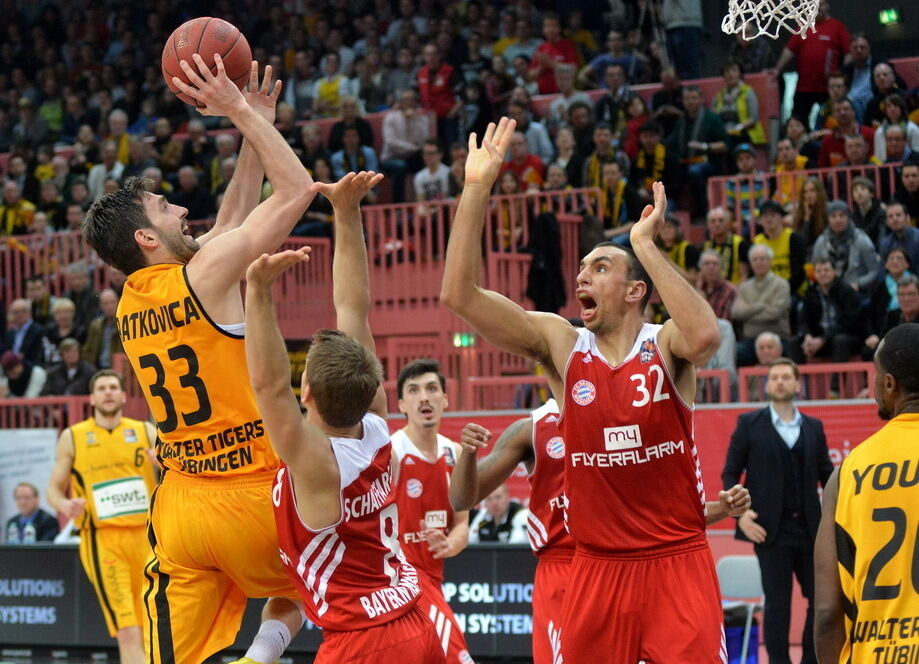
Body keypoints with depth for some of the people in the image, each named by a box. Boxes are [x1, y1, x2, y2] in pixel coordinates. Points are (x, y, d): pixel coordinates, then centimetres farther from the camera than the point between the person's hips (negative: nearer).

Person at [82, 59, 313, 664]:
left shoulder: (130, 303, 11)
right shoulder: (206, 272, -11)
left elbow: (230, 224, 23)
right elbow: (298, 188, -6)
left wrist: (255, 125, 22)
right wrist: (241, 112, 2)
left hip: (179, 509, 5)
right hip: (251, 498, -5)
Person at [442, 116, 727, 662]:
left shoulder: (666, 347, -4)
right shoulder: (562, 344, 3)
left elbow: (706, 336, -30)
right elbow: (460, 295, -5)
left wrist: (646, 246, -23)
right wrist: (477, 190, -12)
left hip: (677, 562, -3)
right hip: (597, 569, 3)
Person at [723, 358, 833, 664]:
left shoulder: (813, 427, 12)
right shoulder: (750, 424, 4)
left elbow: (826, 475, 12)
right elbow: (730, 473, 4)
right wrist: (740, 513, -9)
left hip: (810, 529, 3)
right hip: (772, 531, -3)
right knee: (777, 604, 0)